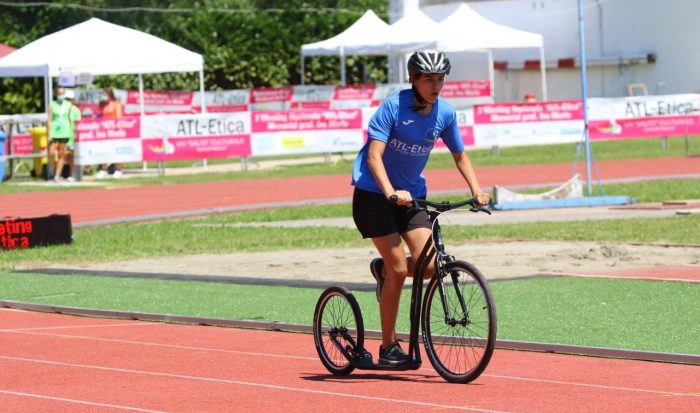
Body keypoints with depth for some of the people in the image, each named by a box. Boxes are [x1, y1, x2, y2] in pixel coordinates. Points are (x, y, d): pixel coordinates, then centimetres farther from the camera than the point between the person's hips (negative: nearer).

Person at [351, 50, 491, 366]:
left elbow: (459, 155, 11)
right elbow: (374, 155, -24)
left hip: (412, 194, 5)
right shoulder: (393, 106, -17)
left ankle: (383, 269, 21)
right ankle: (388, 347, 1)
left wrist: (476, 190, -3)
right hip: (374, 192, -5)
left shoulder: (445, 113, -3)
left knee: (428, 266, -13)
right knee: (399, 268, -12)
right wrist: (391, 192, -39)